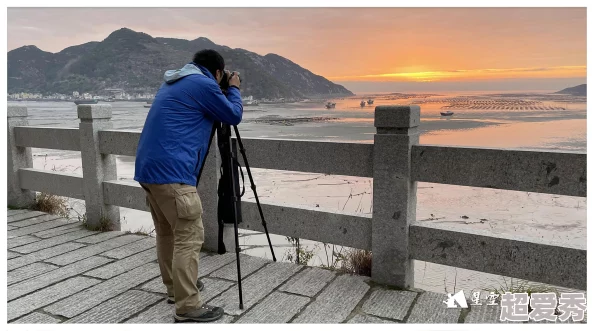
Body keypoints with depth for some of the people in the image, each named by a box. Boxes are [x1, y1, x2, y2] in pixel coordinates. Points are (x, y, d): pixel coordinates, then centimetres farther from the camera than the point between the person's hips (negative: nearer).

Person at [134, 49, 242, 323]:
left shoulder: (173, 84, 23)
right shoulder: (204, 84, -4)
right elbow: (233, 116, 5)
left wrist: (226, 92, 35)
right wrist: (234, 89, 21)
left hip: (148, 169, 10)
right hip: (171, 172, -10)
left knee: (166, 232, 19)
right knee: (189, 237, -5)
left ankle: (176, 287, 33)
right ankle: (188, 307, -1)